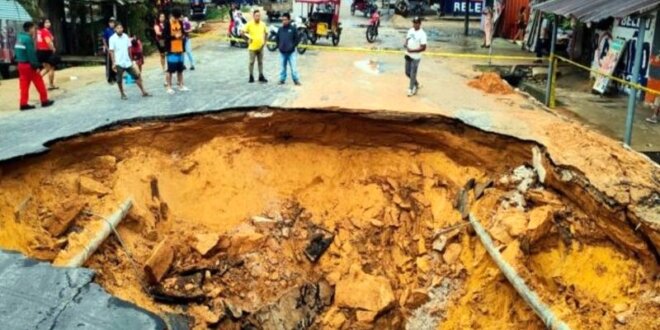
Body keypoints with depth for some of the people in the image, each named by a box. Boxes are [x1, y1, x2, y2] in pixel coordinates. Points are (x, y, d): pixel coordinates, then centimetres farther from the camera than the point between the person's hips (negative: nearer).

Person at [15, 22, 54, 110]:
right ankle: (44, 101, 9)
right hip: (29, 65, -8)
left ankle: (23, 103, 5)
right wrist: (36, 66, -18)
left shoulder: (20, 38, 13)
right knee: (39, 82, 3)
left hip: (21, 64, 8)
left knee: (24, 85, 7)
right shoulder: (28, 39, -15)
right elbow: (31, 54, -20)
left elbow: (18, 51, 15)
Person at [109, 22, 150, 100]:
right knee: (119, 80, 4)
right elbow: (111, 52, -10)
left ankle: (143, 92, 12)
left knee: (137, 76, 4)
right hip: (119, 63, -4)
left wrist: (131, 60, 14)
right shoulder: (112, 39, -10)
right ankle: (123, 94, 20)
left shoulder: (126, 37, 3)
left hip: (128, 62, 4)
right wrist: (113, 63, -15)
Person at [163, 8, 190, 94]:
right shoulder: (167, 23, -9)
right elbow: (164, 36, -14)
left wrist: (183, 36, -3)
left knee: (180, 69, 12)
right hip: (171, 50, -6)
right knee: (170, 69, -2)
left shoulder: (180, 23, 9)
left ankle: (181, 85, 21)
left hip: (180, 50, 6)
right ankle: (169, 87, 4)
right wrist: (174, 36, -24)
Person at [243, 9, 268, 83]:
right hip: (252, 47, -3)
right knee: (252, 62, 4)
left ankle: (261, 76, 20)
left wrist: (264, 41, 8)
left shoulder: (263, 24, 1)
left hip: (260, 47, 3)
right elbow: (243, 32, -7)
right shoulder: (249, 24, -10)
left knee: (261, 62, 11)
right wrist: (248, 37, -17)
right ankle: (251, 76, 15)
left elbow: (266, 33, 16)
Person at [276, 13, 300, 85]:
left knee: (293, 67, -3)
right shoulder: (280, 29, 5)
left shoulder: (293, 29, -4)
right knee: (283, 67, 11)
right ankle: (282, 79, 21)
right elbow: (277, 38, 17)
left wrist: (292, 46, -10)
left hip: (291, 52, -3)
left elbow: (297, 39, -2)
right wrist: (279, 46, 4)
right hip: (282, 52, 3)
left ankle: (296, 80, 4)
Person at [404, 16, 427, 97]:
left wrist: (412, 50, -25)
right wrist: (405, 44, -6)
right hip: (408, 55, 7)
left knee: (413, 74, 4)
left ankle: (411, 89, 22)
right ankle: (416, 83, 40)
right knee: (407, 73, 17)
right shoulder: (410, 30, 2)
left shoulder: (422, 34, -20)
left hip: (416, 57, -7)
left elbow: (423, 48, -21)